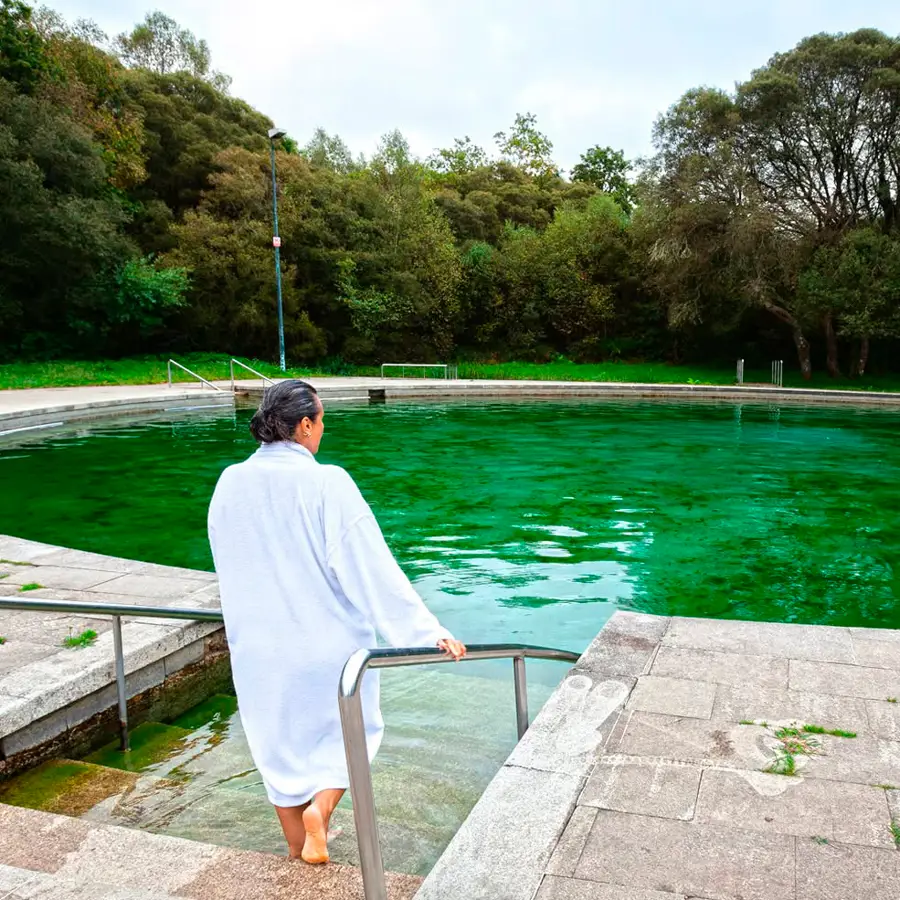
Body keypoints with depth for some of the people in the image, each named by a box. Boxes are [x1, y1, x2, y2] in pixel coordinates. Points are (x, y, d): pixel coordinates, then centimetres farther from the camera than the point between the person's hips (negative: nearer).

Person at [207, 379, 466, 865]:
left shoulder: (229, 484, -5)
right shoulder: (328, 484, -21)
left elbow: (229, 571, 8)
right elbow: (373, 568, -22)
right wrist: (428, 631, -17)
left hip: (259, 647, 4)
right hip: (328, 642, -4)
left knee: (281, 743, 20)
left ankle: (300, 857, 33)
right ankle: (320, 806, 3)